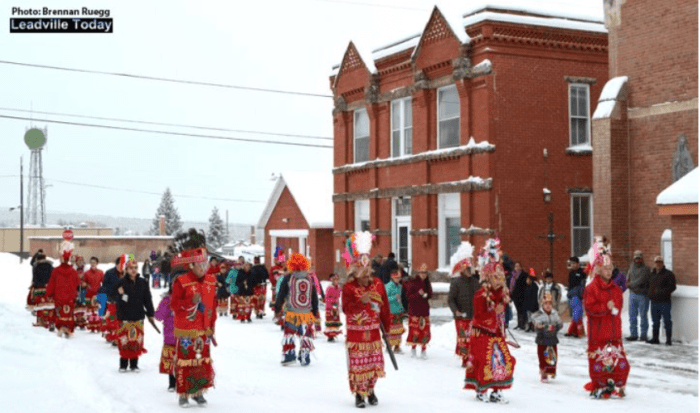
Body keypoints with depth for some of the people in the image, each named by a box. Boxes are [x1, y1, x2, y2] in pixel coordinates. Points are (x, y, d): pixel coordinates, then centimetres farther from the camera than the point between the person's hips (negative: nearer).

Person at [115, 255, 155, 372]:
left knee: (137, 341, 6)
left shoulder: (143, 283, 5)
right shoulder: (122, 283, -3)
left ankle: (134, 364, 17)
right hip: (125, 317, -2)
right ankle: (123, 364, 13)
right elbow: (119, 302, -2)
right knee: (124, 341, 1)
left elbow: (147, 299, 9)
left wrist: (150, 314, 8)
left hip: (138, 316, 2)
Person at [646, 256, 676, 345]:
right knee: (655, 321, 12)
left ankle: (668, 339, 3)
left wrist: (662, 292, -22)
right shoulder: (652, 274, 15)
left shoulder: (668, 274, -4)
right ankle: (655, 338, 20)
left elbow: (672, 287, -11)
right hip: (654, 301, 6)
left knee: (667, 321, -3)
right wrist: (650, 295, 11)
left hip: (664, 302, -6)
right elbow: (649, 285, 26)